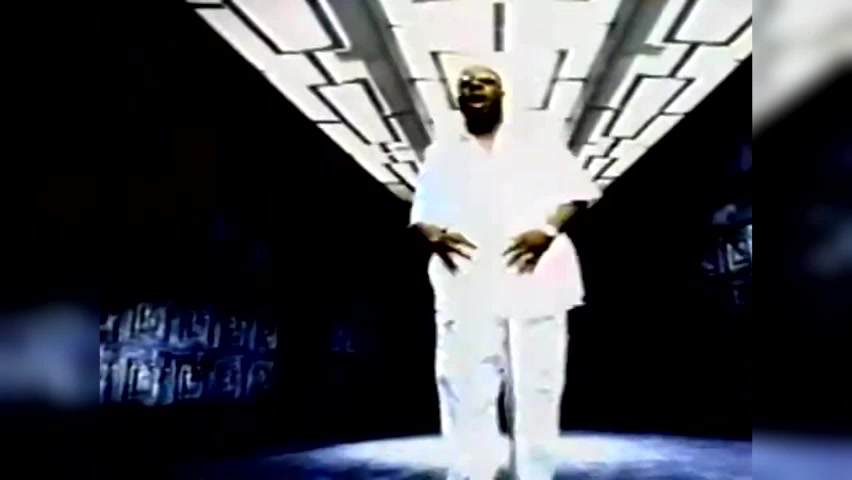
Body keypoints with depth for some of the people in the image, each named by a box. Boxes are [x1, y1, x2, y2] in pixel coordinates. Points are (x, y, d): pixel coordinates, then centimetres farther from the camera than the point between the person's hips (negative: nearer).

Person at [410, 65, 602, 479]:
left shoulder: (538, 147, 18)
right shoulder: (441, 155, 22)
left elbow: (576, 190, 9)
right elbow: (421, 213, 16)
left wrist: (548, 229, -12)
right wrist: (435, 236, -9)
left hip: (533, 281, 0)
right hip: (467, 287, 1)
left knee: (535, 389, -2)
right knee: (466, 392, -7)